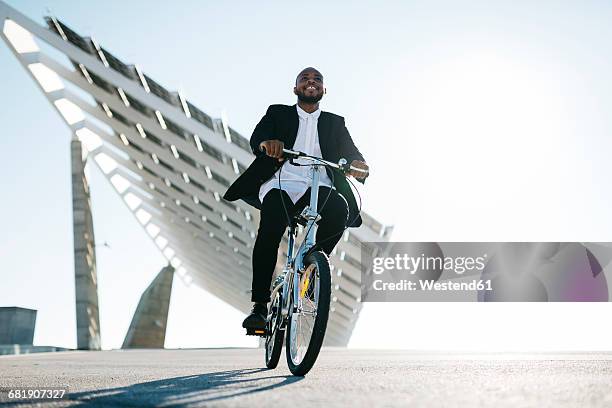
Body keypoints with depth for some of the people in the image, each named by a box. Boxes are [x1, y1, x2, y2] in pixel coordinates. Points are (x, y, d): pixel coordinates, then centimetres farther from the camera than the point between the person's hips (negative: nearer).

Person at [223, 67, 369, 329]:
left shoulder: (335, 123, 26)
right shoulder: (278, 113, 21)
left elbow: (350, 151, 10)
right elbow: (257, 137, 1)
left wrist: (358, 165, -17)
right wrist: (267, 142, -27)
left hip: (318, 188, 2)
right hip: (280, 183, -1)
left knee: (339, 209, -34)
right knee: (270, 228, -33)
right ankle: (260, 306, -25)